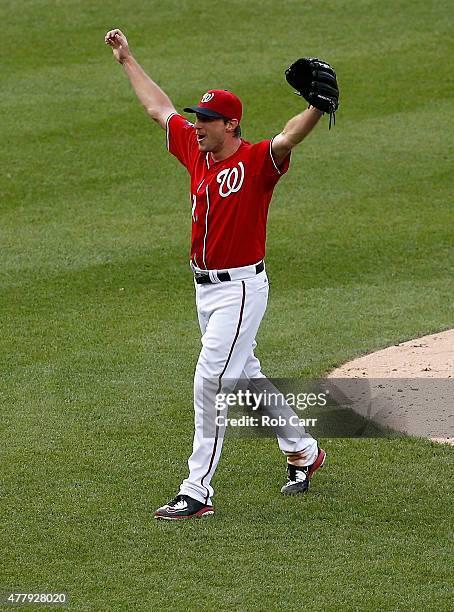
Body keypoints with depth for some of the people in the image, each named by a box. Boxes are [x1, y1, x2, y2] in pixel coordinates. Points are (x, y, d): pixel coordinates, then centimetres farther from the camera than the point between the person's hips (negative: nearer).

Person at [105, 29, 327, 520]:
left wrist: (317, 108, -56)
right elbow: (159, 107, 18)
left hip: (241, 288, -9)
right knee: (244, 377, 19)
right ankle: (302, 451, 38)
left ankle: (197, 492, -10)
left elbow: (288, 138, -36)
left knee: (211, 380, -13)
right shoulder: (196, 150, 6)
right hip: (205, 287, 9)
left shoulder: (256, 161, -16)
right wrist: (128, 60, 25)